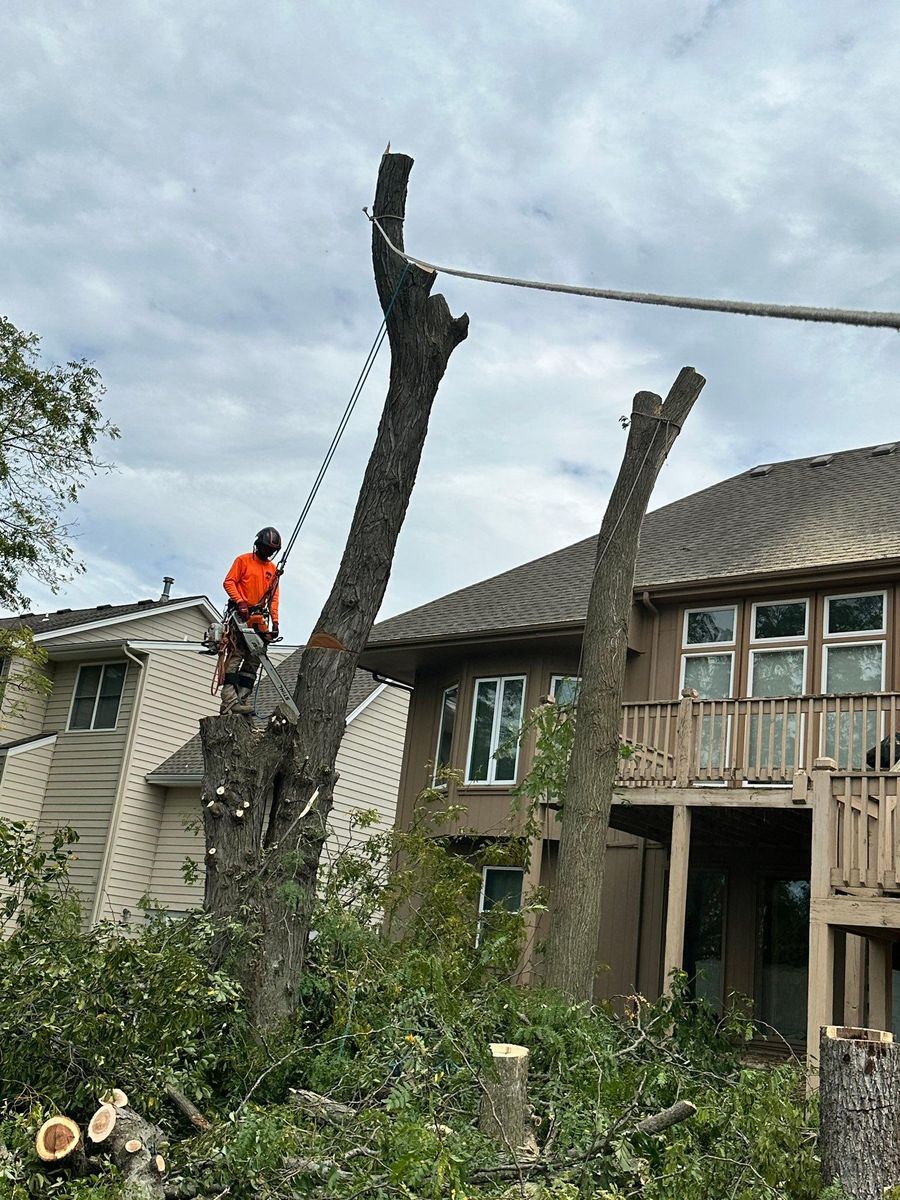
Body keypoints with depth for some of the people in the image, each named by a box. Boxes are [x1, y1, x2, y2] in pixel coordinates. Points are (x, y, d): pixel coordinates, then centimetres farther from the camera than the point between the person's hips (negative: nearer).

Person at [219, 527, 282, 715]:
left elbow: (273, 597, 16)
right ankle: (229, 699, -25)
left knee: (253, 661, -2)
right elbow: (229, 582, -4)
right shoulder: (243, 560, 4)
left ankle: (242, 698, -5)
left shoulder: (273, 569, 19)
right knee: (236, 654, -16)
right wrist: (240, 602, -19)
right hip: (240, 615, -6)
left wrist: (275, 621, 6)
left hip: (259, 619, 6)